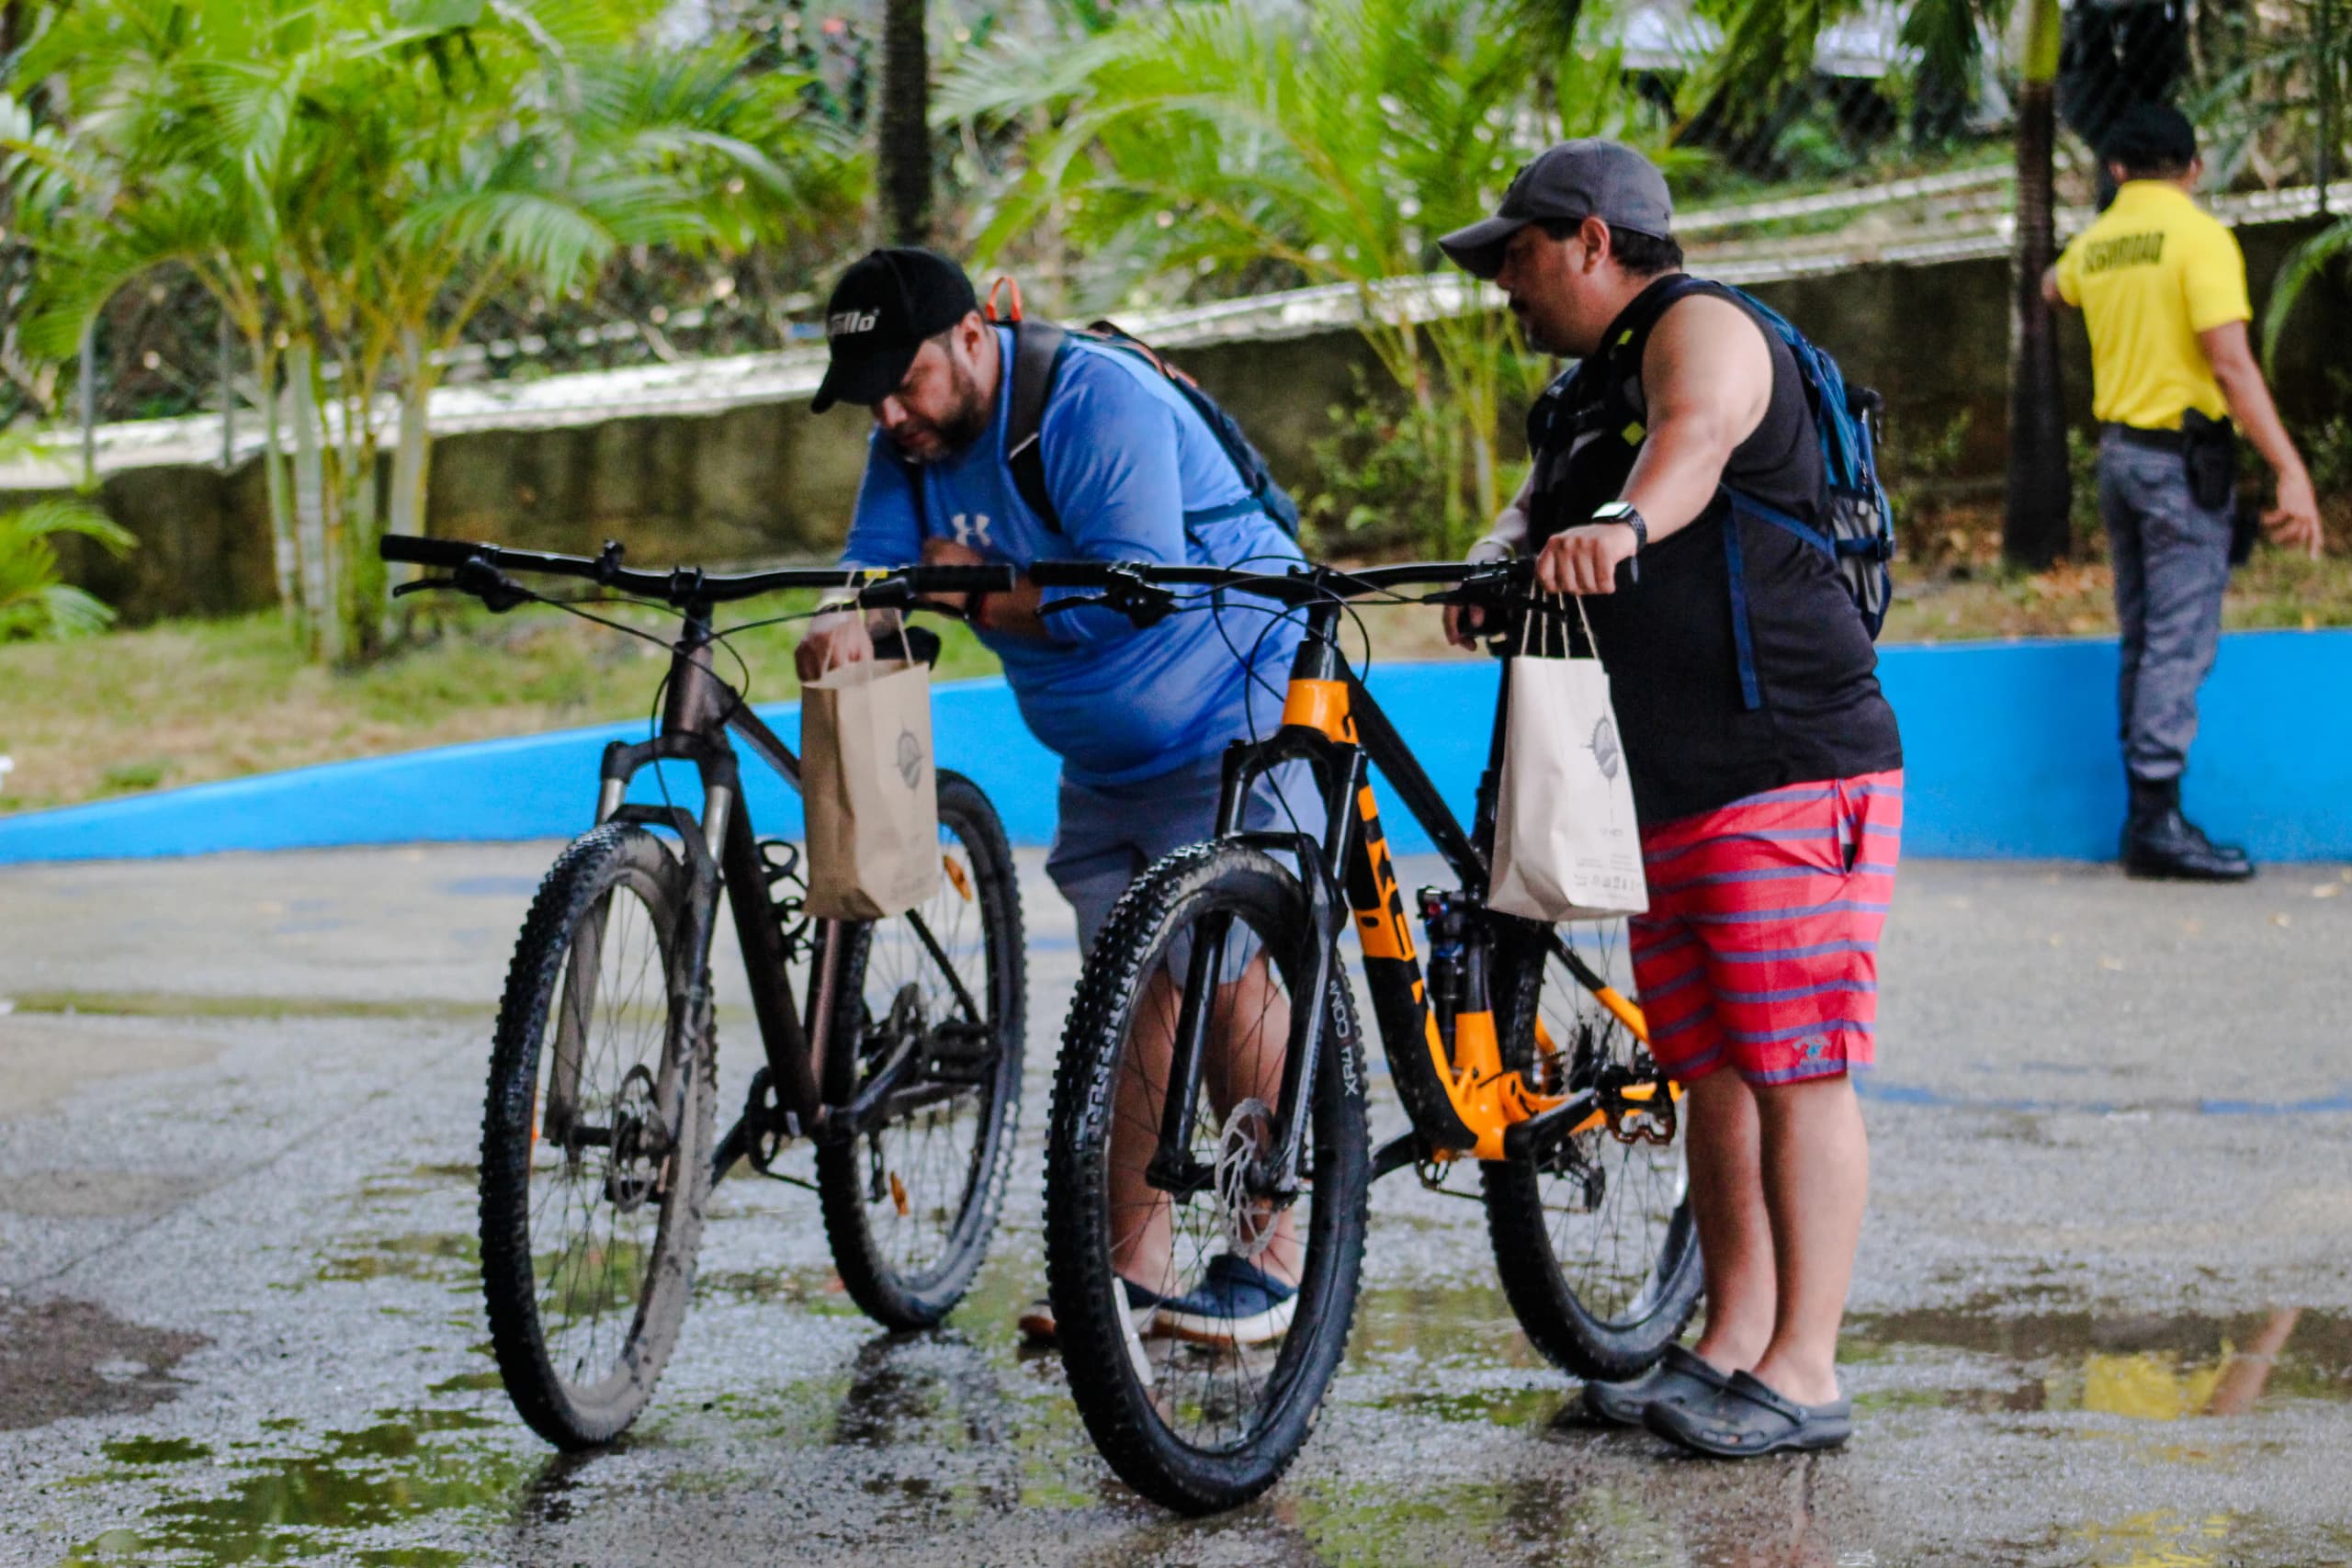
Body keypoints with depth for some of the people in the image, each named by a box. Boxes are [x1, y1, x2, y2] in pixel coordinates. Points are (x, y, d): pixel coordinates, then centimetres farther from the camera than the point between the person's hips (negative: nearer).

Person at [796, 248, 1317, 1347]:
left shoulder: (1096, 402, -25)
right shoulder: (912, 442, 1)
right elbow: (878, 566, -6)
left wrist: (981, 593, -20)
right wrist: (848, 623, -29)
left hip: (1236, 720, -8)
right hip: (1105, 754, 8)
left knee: (1228, 978, -8)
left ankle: (1269, 1259, 1)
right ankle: (1136, 1261, 5)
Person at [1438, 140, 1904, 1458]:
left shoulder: (1700, 327, -8)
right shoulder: (1587, 388, 22)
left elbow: (1695, 435, -30)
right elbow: (1545, 506, 11)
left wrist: (1620, 522, -50)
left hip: (1789, 769, -9)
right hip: (1666, 791, 9)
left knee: (1799, 1074, -8)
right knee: (1713, 1073, 11)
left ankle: (1803, 1373, -8)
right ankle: (1732, 1343, 18)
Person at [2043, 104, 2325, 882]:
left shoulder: (2093, 245, 9)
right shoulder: (2200, 236, -12)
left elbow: (2056, 286, 35)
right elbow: (2230, 363, -20)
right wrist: (2291, 470, -20)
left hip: (2117, 452, 7)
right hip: (2181, 455, -7)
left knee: (2143, 641, 12)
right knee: (2181, 642, -8)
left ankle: (2144, 813, 14)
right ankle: (2159, 822, -13)